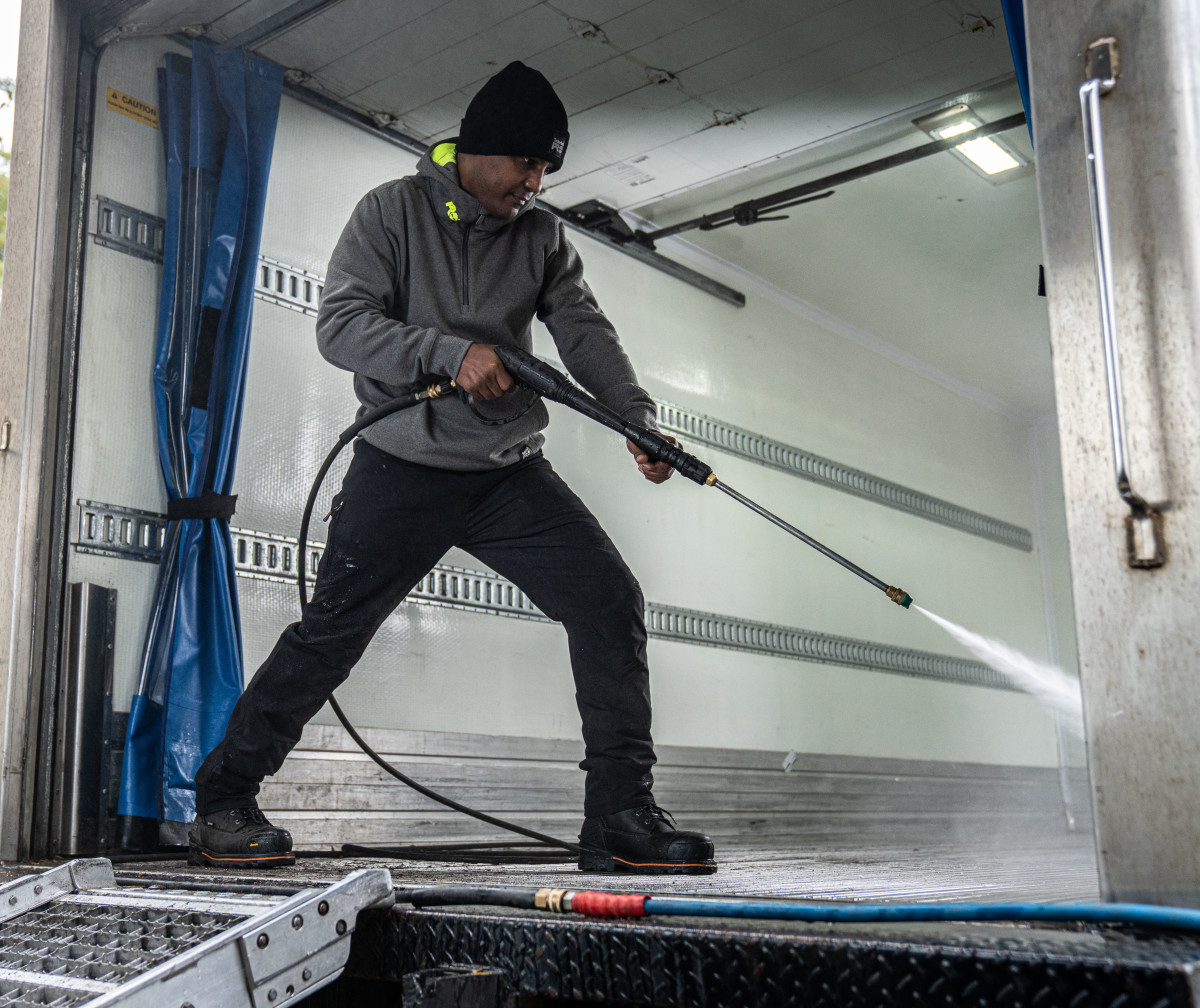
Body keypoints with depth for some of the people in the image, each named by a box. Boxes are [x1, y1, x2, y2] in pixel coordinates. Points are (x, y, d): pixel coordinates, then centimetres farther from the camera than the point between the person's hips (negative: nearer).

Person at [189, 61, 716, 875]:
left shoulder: (543, 237, 11)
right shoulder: (393, 212, -1)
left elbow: (586, 333, 1)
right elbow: (340, 323, -13)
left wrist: (638, 418, -16)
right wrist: (452, 352, -25)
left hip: (511, 474, 4)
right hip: (402, 471, -4)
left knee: (611, 602, -7)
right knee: (330, 632, -2)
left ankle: (621, 817, -1)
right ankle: (222, 800, 16)